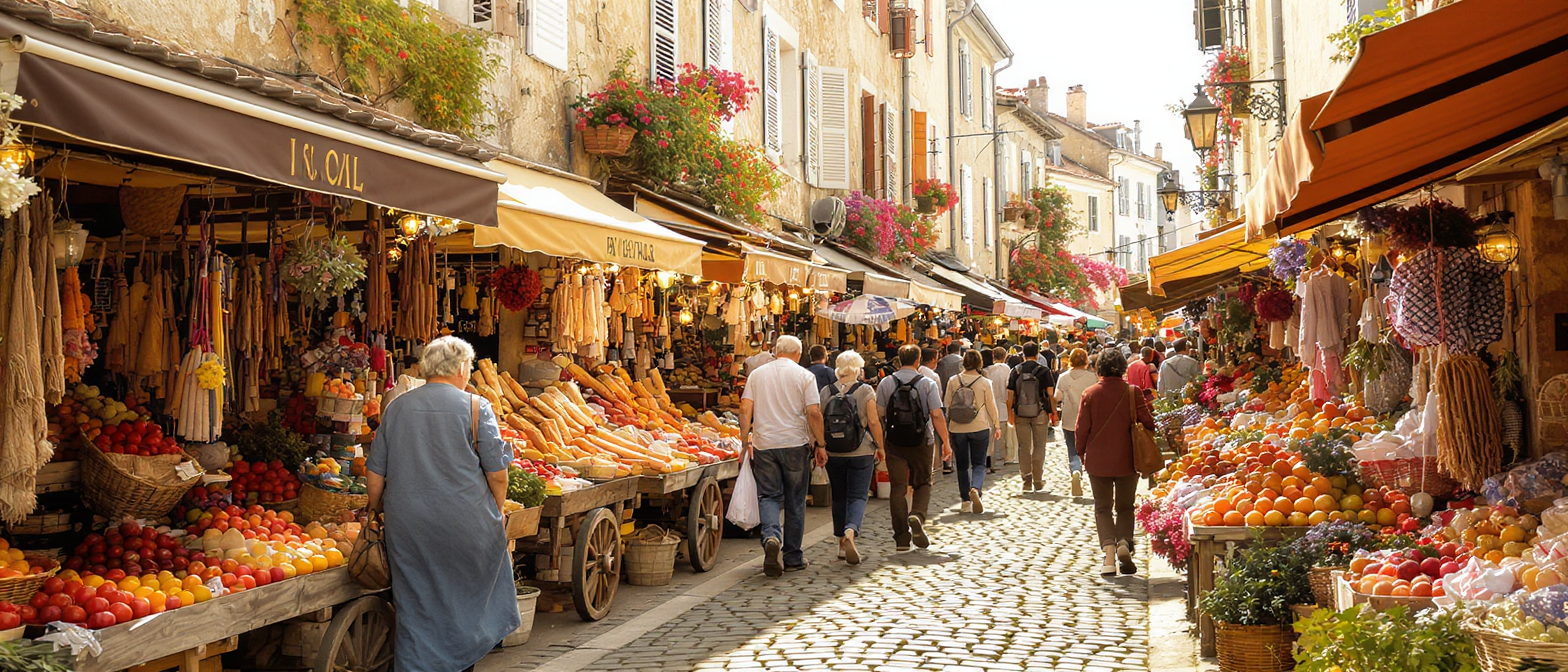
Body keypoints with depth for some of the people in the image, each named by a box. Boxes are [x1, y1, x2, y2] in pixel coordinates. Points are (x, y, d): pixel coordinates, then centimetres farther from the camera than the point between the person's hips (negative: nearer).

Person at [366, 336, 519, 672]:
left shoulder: (397, 407, 6)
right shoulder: (476, 407, -5)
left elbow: (374, 472, 8)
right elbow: (497, 471, -5)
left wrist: (377, 508, 24)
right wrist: (497, 511, 11)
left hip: (407, 524, 3)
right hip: (466, 524, -2)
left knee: (416, 606, 9)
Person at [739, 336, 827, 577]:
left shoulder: (757, 374, 7)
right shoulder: (804, 376, -1)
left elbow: (745, 409, 1)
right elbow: (813, 413, -8)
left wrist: (745, 441, 6)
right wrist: (819, 444, 0)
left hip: (764, 445, 1)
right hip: (795, 444, -1)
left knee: (768, 495, 7)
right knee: (795, 501, 8)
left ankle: (770, 537, -21)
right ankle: (792, 558, 14)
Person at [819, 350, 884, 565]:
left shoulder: (826, 391, 1)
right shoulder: (866, 391, -5)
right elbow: (873, 422, -8)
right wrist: (880, 447, 3)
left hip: (833, 453, 3)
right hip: (861, 452, -3)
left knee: (839, 497, 13)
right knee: (857, 496, 0)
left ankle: (842, 544, 19)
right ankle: (850, 532, -26)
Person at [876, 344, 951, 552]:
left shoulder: (886, 383, 1)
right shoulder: (927, 384, -3)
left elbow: (878, 415, 0)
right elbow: (937, 415, -9)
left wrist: (879, 444, 10)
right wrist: (945, 442, -3)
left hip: (894, 443, 1)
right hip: (921, 442, -1)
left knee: (898, 488, 5)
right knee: (923, 484, 15)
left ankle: (902, 538, 4)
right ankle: (917, 516, -13)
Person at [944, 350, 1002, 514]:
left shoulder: (953, 381, -2)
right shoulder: (985, 382, -6)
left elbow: (947, 404, 2)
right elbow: (991, 405, -1)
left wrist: (946, 426, 13)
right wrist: (997, 426, 9)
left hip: (957, 429, 1)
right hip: (980, 428, -1)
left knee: (962, 465, 12)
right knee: (979, 464, 5)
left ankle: (966, 501, 12)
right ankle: (975, 489, -24)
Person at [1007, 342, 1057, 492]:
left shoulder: (1016, 370, 2)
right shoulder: (1044, 370, -3)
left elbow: (1010, 394, 1)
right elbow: (1050, 394, -6)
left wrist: (1010, 413, 8)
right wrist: (1053, 412, 2)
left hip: (1020, 414, 1)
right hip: (1040, 413, -1)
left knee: (1023, 447, 8)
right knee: (1039, 447, 6)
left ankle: (1026, 480, 7)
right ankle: (1038, 482, 8)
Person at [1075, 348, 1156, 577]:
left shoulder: (1090, 393, -7)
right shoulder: (1132, 392, -9)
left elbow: (1081, 429, -4)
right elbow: (1148, 423, -6)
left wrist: (1082, 454, 11)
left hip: (1098, 461, 0)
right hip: (1126, 460, 0)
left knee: (1103, 507, 11)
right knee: (1125, 507, 14)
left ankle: (1109, 546, -7)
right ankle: (1124, 543, -7)